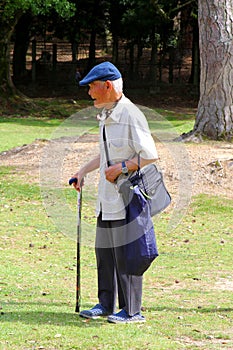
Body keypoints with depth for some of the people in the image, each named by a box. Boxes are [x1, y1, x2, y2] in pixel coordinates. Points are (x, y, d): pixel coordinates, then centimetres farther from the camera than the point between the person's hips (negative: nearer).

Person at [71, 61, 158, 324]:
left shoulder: (131, 115, -17)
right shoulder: (104, 115, 13)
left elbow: (150, 155, -20)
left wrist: (121, 168, -18)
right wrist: (84, 171, 22)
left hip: (128, 196, -9)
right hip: (107, 198, 9)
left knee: (126, 253, -4)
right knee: (104, 250, 14)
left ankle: (132, 310, 4)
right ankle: (106, 304, 25)